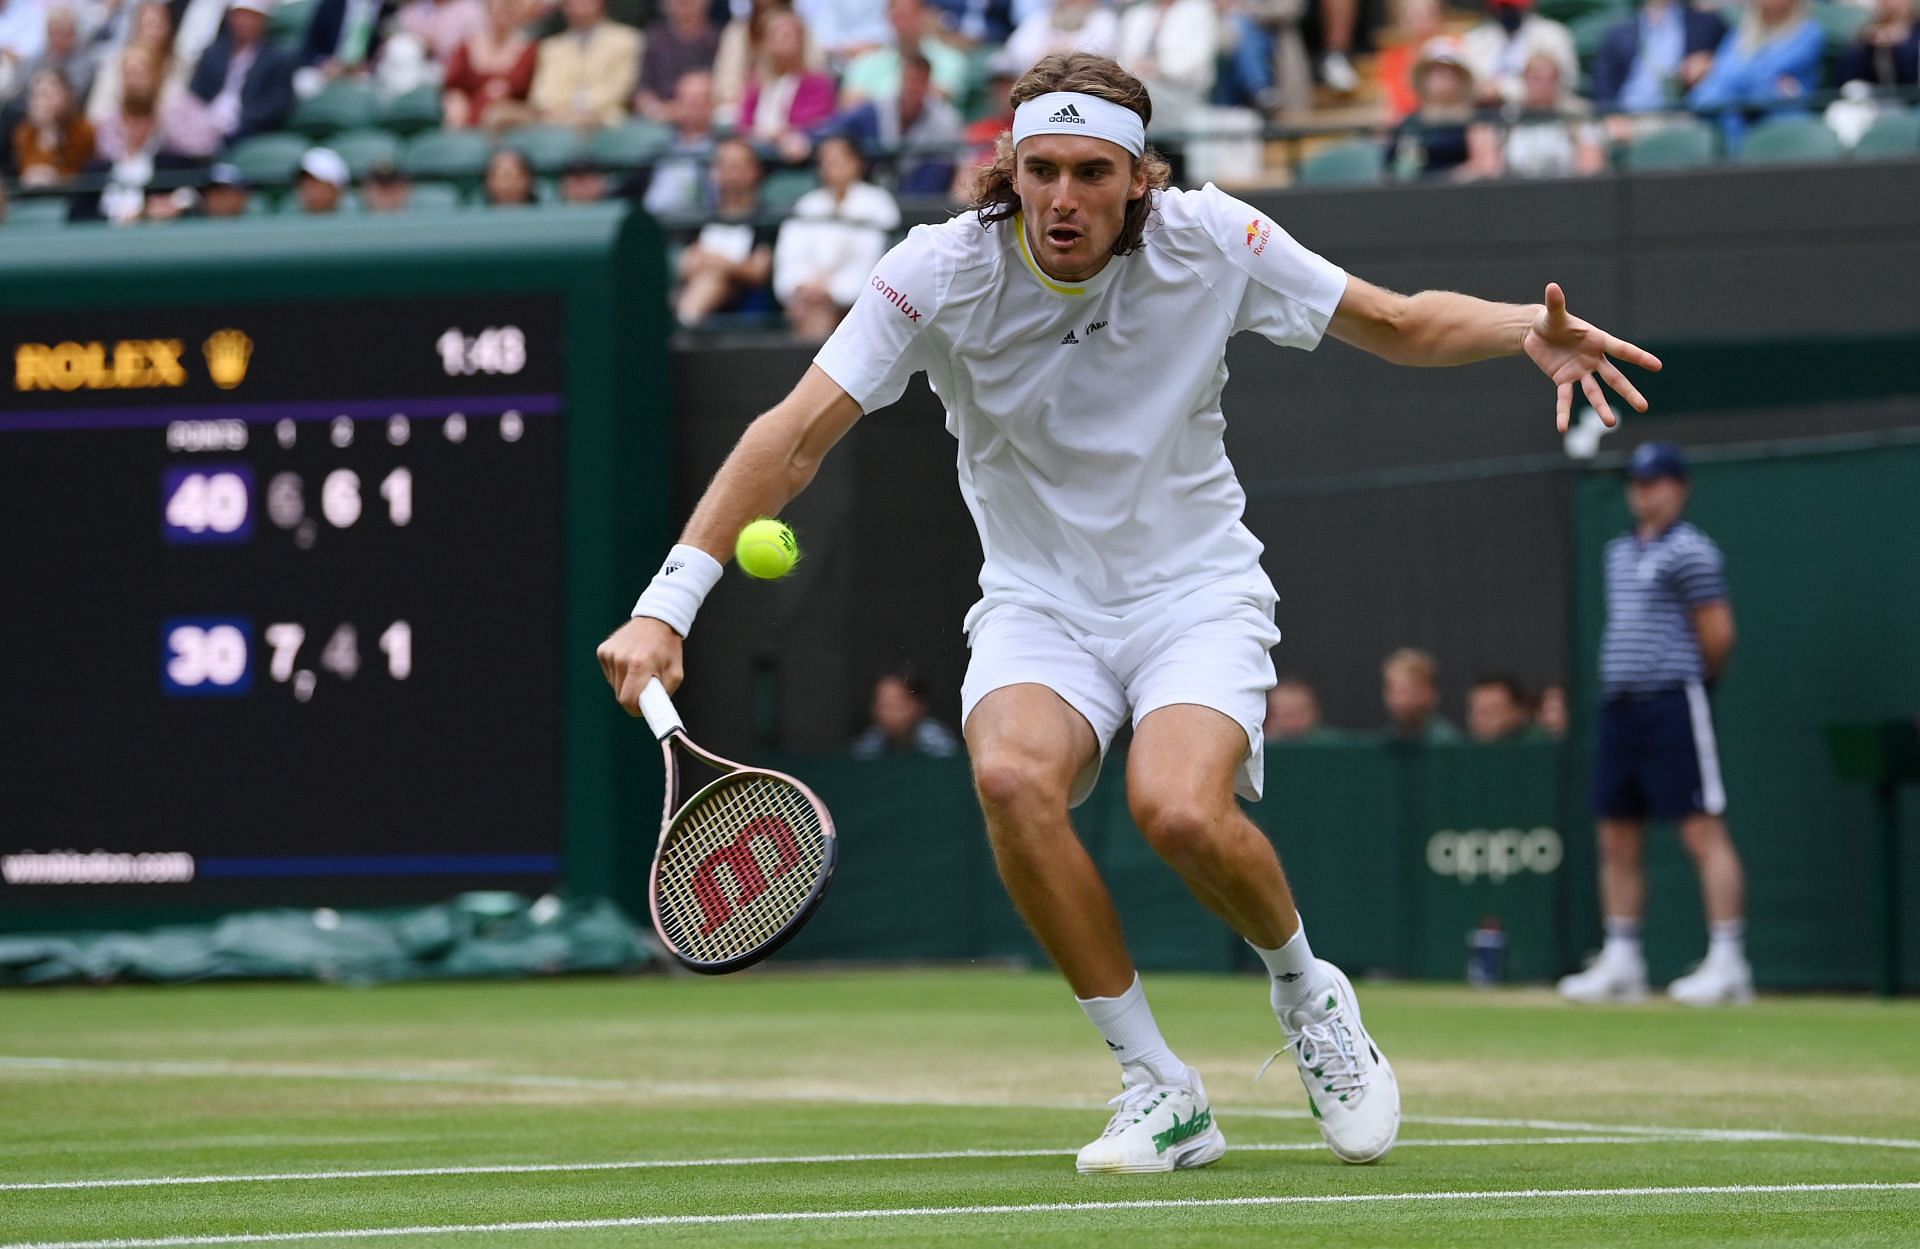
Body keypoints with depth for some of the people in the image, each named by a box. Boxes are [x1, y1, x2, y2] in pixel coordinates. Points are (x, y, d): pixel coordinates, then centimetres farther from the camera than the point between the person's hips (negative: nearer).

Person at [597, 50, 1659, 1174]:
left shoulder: (1213, 242, -12)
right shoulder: (943, 272, -15)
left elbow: (1399, 324, 0)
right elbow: (797, 435, -18)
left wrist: (1530, 330, -20)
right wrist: (667, 606, -28)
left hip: (1197, 594, -1)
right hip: (1037, 607, 1)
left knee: (1179, 809, -31)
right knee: (1013, 776, -33)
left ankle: (1306, 992, 4)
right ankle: (1160, 1091, -17)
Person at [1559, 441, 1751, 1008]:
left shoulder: (1690, 552, -8)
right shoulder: (1620, 552, 19)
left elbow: (1717, 635, -10)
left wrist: (1695, 681, 4)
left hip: (1672, 703, -9)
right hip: (1619, 706, 9)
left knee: (1704, 832, -10)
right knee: (1618, 838, 10)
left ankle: (1727, 962, -13)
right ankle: (1621, 962, 16)